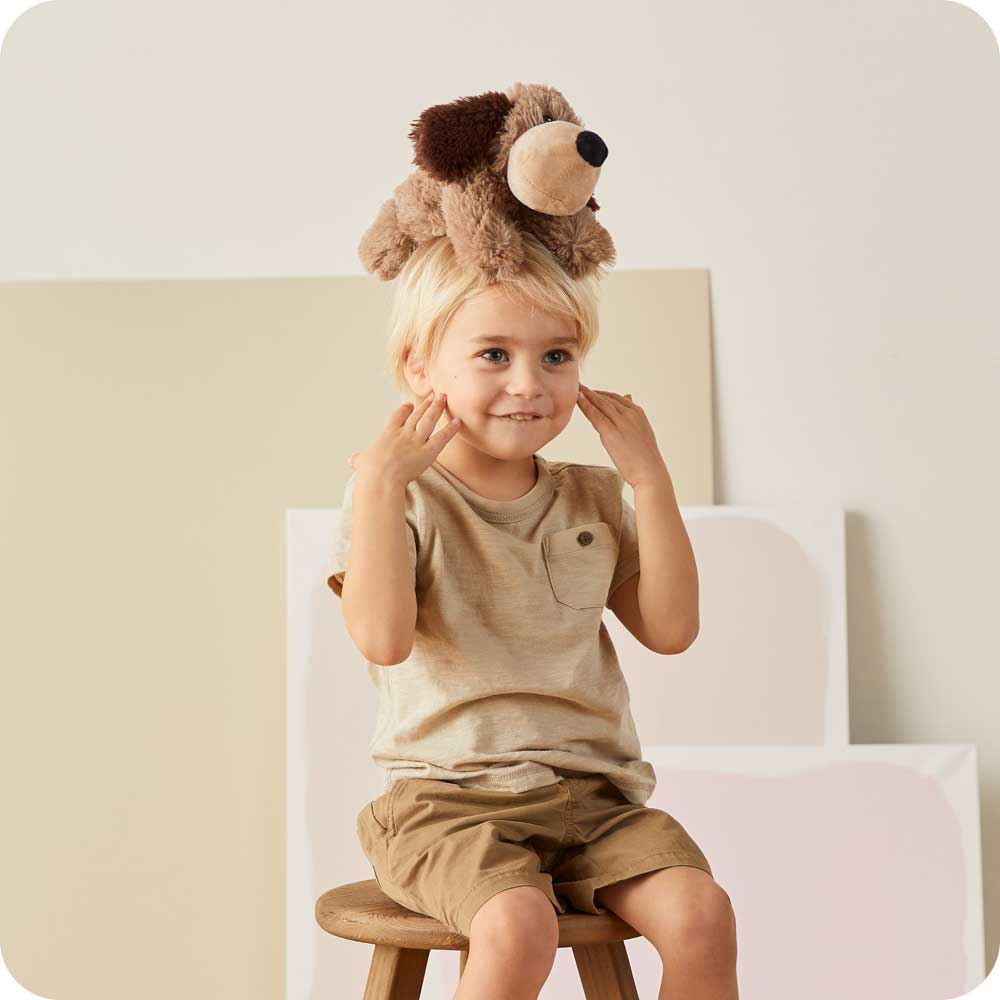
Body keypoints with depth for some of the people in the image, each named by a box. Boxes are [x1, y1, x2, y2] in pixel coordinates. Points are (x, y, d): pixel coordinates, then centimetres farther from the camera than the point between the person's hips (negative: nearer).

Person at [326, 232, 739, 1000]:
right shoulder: (395, 499, -3)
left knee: (701, 911, -18)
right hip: (449, 802, -4)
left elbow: (671, 629, 5)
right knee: (518, 925, -32)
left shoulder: (592, 501, 12)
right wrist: (379, 480, -19)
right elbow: (383, 637, -19)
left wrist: (650, 481, 1)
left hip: (592, 794, 5)